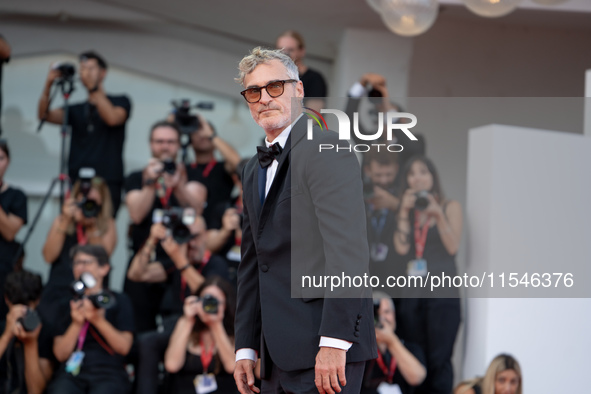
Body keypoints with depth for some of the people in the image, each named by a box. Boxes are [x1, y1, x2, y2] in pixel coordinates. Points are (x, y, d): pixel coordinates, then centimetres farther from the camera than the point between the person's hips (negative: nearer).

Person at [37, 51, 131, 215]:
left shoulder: (120, 102, 11)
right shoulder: (76, 110, 19)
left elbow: (112, 118, -11)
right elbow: (44, 115, 5)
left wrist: (94, 88, -14)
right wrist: (48, 85, -9)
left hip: (107, 185, -3)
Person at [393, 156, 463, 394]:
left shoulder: (450, 207, 8)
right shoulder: (407, 211, 15)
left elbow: (453, 246, -4)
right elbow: (401, 247, 0)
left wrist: (438, 215, -12)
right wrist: (405, 211, -3)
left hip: (442, 295, -3)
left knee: (438, 361, -10)